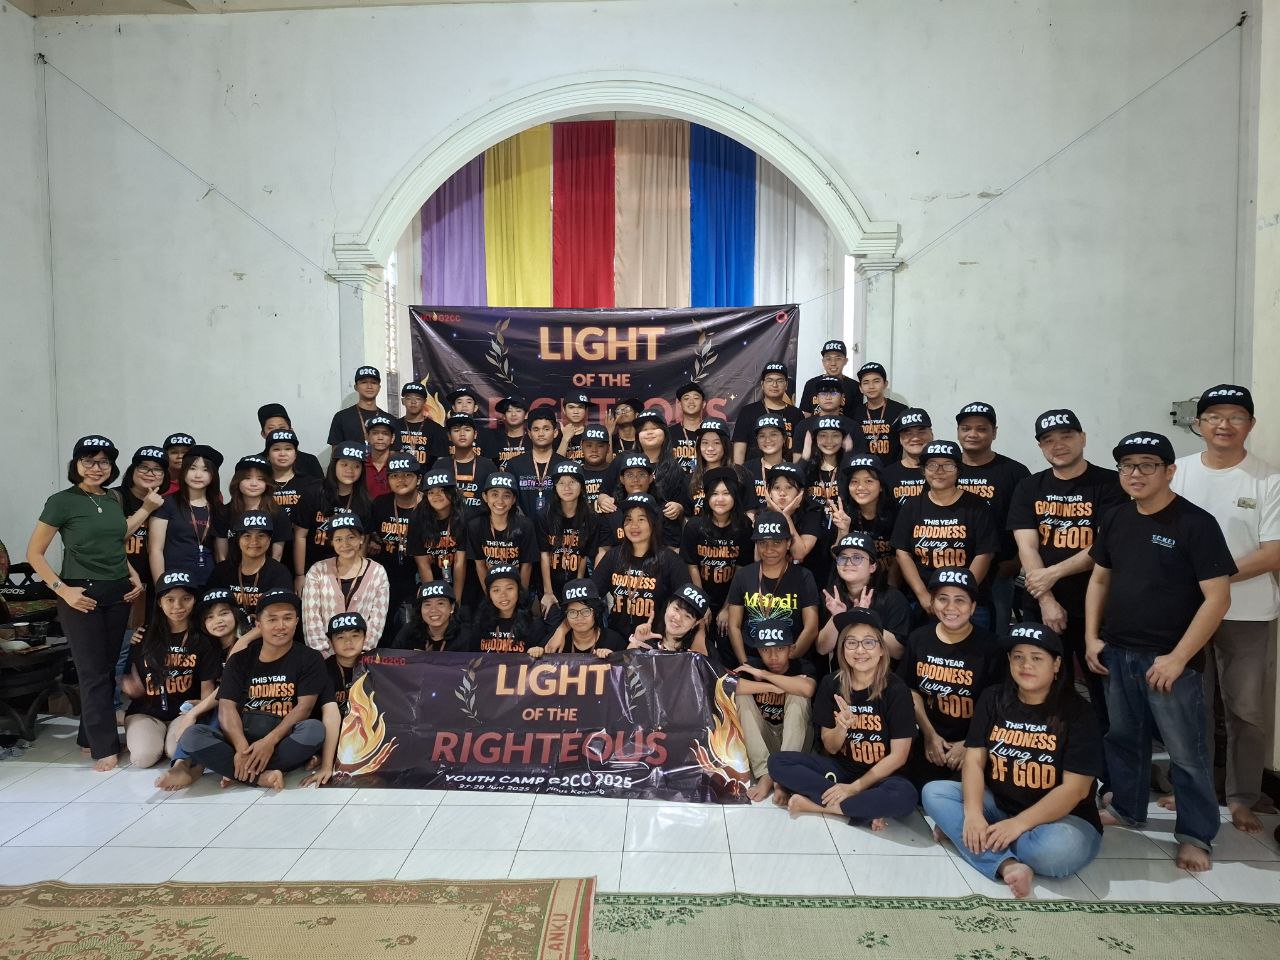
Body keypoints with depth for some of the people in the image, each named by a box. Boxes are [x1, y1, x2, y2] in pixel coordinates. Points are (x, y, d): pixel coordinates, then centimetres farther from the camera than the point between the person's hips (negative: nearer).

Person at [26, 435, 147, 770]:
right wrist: (63, 590, -14)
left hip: (118, 594, 5)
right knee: (94, 671, -1)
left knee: (108, 668, 9)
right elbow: (34, 554, -5)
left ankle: (89, 737, 23)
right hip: (82, 596, -5)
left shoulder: (113, 501, 10)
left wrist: (133, 575, 6)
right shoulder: (62, 501, -6)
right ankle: (105, 747, 6)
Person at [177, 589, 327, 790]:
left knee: (315, 729, -33)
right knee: (191, 737, -23)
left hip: (286, 740, -2)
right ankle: (263, 777, -27)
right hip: (242, 737, 2)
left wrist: (270, 741, -22)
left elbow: (305, 706, -7)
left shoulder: (309, 659, 4)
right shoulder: (240, 659, 10)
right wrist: (241, 747, -21)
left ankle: (239, 772, -21)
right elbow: (227, 707, -2)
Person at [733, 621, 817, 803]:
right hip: (762, 738, 2)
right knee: (742, 696, -21)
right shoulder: (751, 665, -6)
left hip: (796, 740, -2)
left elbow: (807, 689, -35)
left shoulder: (802, 666, -10)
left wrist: (764, 674, -27)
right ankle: (765, 775, -27)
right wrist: (775, 688, -28)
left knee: (797, 696, -26)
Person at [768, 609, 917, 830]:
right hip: (840, 768, 4)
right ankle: (867, 809, -19)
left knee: (905, 796, -37)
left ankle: (812, 803, -21)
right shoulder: (830, 685, -6)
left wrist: (855, 787, -17)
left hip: (879, 776, -3)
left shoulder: (895, 690, -14)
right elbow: (830, 748, -1)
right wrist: (841, 728, -24)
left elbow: (898, 755, -12)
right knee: (777, 762, -17)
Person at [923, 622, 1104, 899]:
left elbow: (1074, 788, -17)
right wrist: (973, 814, -22)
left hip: (1061, 817, -4)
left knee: (1058, 850, -38)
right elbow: (974, 760, -5)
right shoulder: (993, 699, 1)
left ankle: (959, 832, -16)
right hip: (998, 805, 5)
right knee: (934, 792, -14)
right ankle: (1007, 865, -30)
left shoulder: (1075, 712, -11)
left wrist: (1018, 824, -25)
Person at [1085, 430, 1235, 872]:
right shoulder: (1116, 519, 6)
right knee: (1123, 738, 18)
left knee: (1186, 753, 5)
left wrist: (1178, 657, -17)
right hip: (1117, 653, 6)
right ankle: (1126, 809, 36)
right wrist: (1092, 637, 6)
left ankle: (1196, 835, 21)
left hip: (1169, 659, -5)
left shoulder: (1196, 523, -12)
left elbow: (1217, 597, -14)